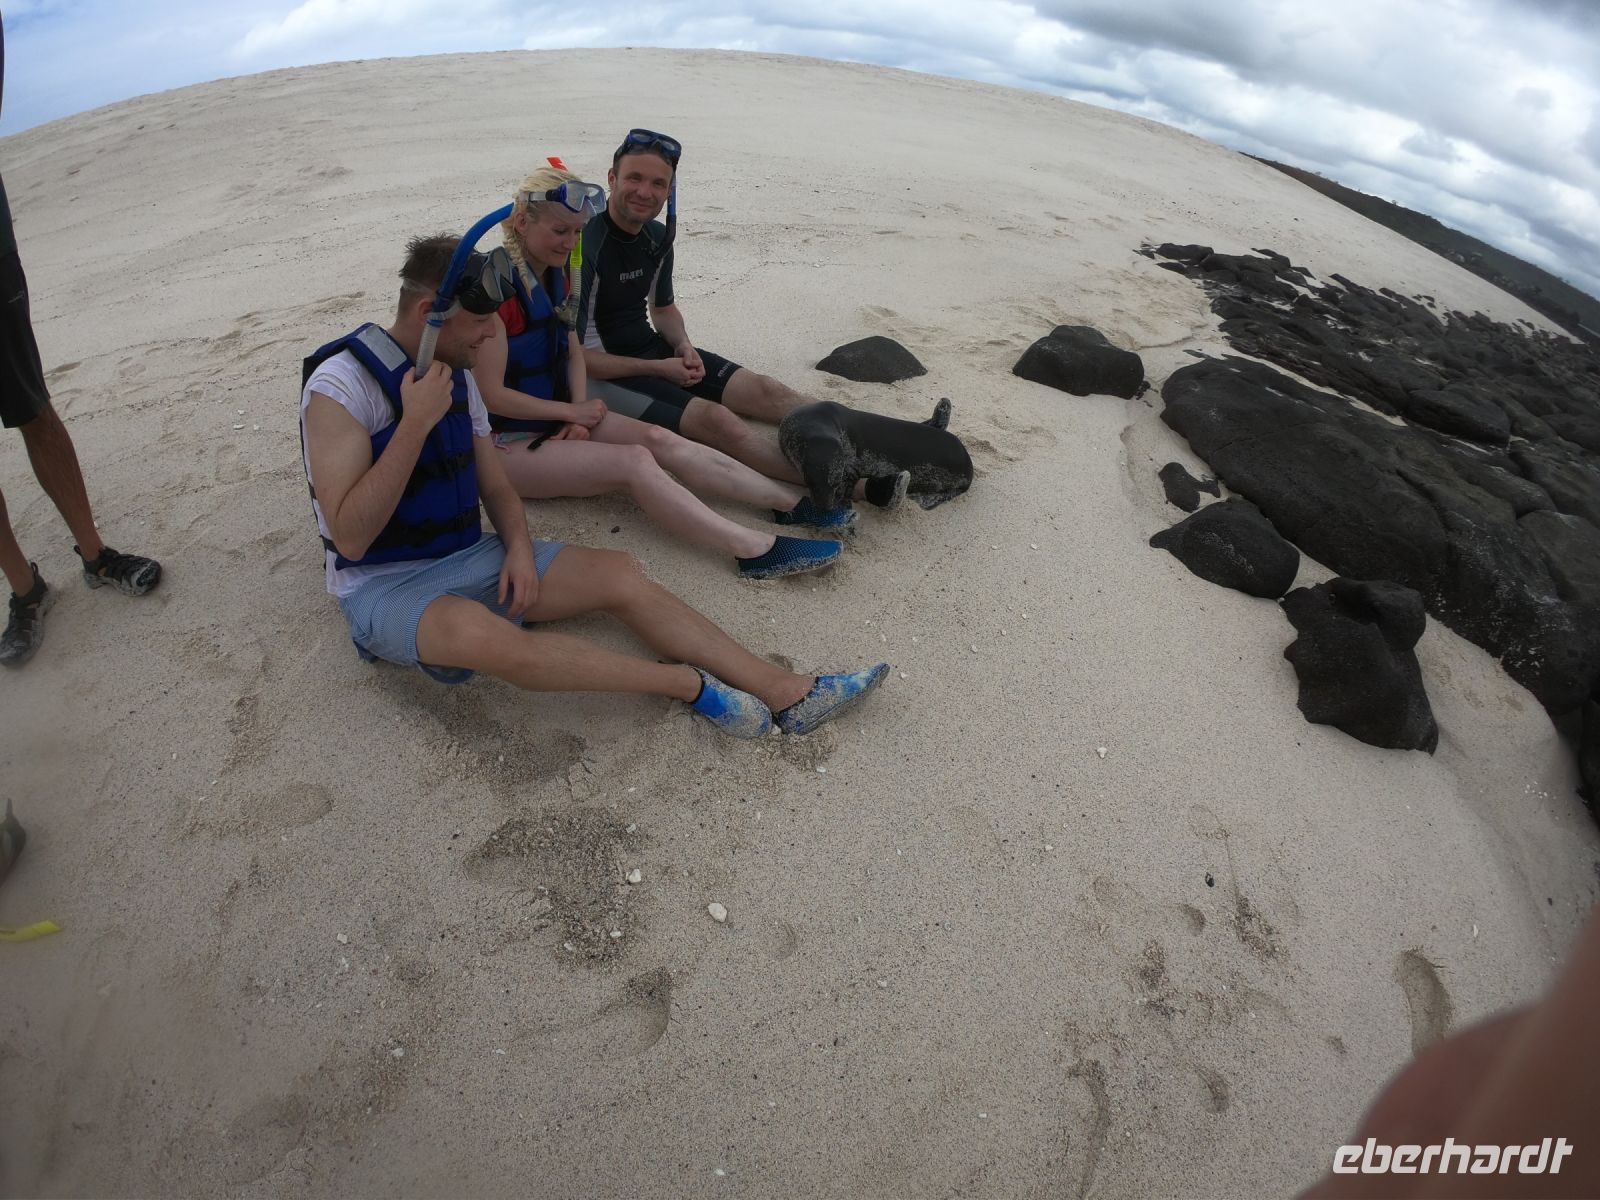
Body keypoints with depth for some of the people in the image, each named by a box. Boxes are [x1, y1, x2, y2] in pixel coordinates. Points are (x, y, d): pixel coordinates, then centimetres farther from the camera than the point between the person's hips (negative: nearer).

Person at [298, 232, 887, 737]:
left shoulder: (454, 374, 7)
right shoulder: (341, 385, -16)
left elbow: (496, 489, 12)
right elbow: (350, 537, -24)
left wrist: (519, 548, -10)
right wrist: (417, 422, -28)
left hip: (469, 557, 7)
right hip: (381, 586, -6)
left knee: (618, 573, -14)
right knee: (476, 631, -41)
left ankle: (785, 692, -16)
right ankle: (688, 683, -30)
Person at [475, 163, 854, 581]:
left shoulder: (553, 275, 5)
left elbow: (573, 351, 11)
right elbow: (491, 395, -21)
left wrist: (579, 414, -8)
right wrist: (574, 411, -13)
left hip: (557, 417, 8)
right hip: (507, 442, -7)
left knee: (660, 440, -13)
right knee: (635, 461, -27)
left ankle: (793, 502, -17)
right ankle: (756, 550, -34)